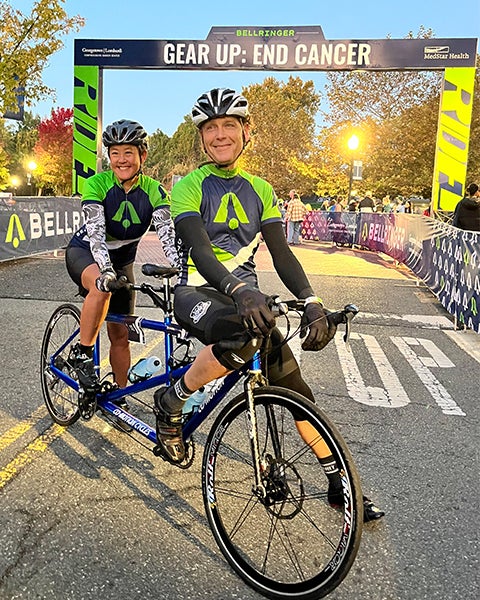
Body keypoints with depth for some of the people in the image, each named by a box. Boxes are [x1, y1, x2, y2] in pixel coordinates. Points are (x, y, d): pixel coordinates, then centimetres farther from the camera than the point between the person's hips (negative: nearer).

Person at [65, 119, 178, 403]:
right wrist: (106, 269, -48)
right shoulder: (97, 184, -20)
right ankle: (83, 355, -20)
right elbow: (96, 233, -30)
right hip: (85, 253, -3)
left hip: (122, 261, 3)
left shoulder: (154, 191, -13)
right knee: (102, 285, -39)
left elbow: (168, 234, -25)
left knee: (120, 335, 3)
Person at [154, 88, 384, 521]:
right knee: (243, 338, -39)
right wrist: (239, 290, -39)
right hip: (198, 293, -4)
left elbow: (281, 253, 0)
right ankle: (171, 403, -13)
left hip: (248, 299, 5)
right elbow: (200, 250, -20)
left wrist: (311, 301, -17)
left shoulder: (259, 189, 10)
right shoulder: (189, 187, -4)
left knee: (294, 387, -1)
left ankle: (339, 483, 15)